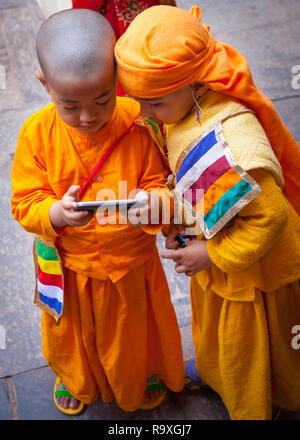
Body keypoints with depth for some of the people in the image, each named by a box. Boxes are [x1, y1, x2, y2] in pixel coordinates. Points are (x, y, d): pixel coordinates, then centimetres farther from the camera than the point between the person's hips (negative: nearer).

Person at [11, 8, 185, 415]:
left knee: (136, 330, 26)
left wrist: (155, 202, -37)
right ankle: (75, 380, 62)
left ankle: (146, 375, 62)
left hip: (132, 261, 0)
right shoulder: (37, 133, -18)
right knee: (74, 335, 27)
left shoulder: (137, 124, -20)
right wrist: (56, 214, -37)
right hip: (69, 268, 1)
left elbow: (158, 184, -12)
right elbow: (25, 204, -15)